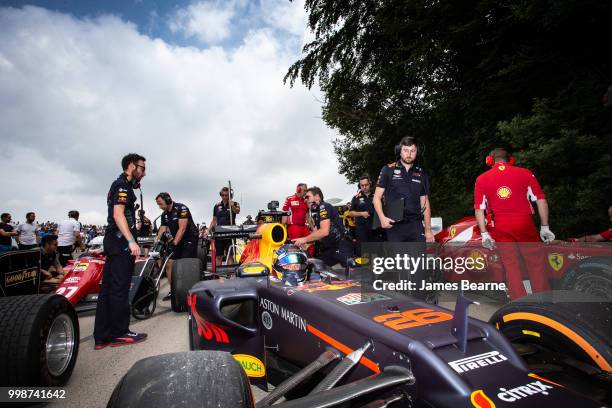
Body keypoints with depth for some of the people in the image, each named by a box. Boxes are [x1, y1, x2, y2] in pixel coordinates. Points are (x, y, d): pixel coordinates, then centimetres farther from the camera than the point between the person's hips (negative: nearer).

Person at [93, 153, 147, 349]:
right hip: (121, 241, -10)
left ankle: (102, 336, 14)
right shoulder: (123, 185, -8)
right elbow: (118, 214, -19)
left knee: (108, 288, 9)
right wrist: (131, 241, -24)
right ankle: (120, 333, 5)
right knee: (120, 289, -4)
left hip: (113, 241, 10)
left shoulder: (120, 185, 23)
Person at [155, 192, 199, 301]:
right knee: (169, 264, 1)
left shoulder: (181, 208, -16)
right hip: (175, 240, 8)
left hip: (190, 239, -7)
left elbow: (182, 229, -23)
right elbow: (162, 231, 2)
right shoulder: (164, 215, 6)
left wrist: (174, 243, -30)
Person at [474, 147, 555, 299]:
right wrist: (544, 227, 3)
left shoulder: (481, 179, 4)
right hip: (524, 223, 0)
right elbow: (541, 200, 0)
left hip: (500, 227, 1)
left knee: (510, 264, 7)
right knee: (535, 261, 10)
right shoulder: (525, 173, 4)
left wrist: (484, 233, -1)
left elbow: (479, 209, -2)